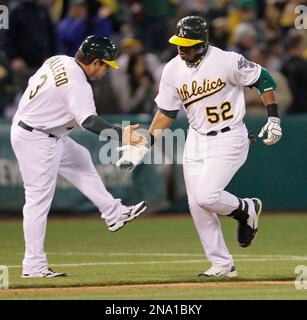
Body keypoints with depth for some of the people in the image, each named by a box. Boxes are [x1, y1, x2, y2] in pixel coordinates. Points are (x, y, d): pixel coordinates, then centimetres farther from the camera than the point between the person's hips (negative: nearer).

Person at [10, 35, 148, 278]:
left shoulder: (57, 61, 3)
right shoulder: (77, 84, -24)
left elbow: (34, 83, 16)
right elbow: (89, 121, -35)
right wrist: (120, 134, -46)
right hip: (36, 141, -10)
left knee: (80, 161, 23)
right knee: (39, 198, -6)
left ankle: (114, 214, 30)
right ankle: (34, 266, -4)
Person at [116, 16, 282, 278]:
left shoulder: (227, 61, -18)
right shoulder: (173, 70, -2)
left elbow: (264, 79, -6)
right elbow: (166, 112, 8)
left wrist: (274, 119, -11)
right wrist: (145, 145, 2)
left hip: (229, 138, -6)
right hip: (196, 140, 6)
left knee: (206, 196, -20)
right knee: (197, 206, 1)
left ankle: (247, 209, 12)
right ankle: (222, 265, 13)